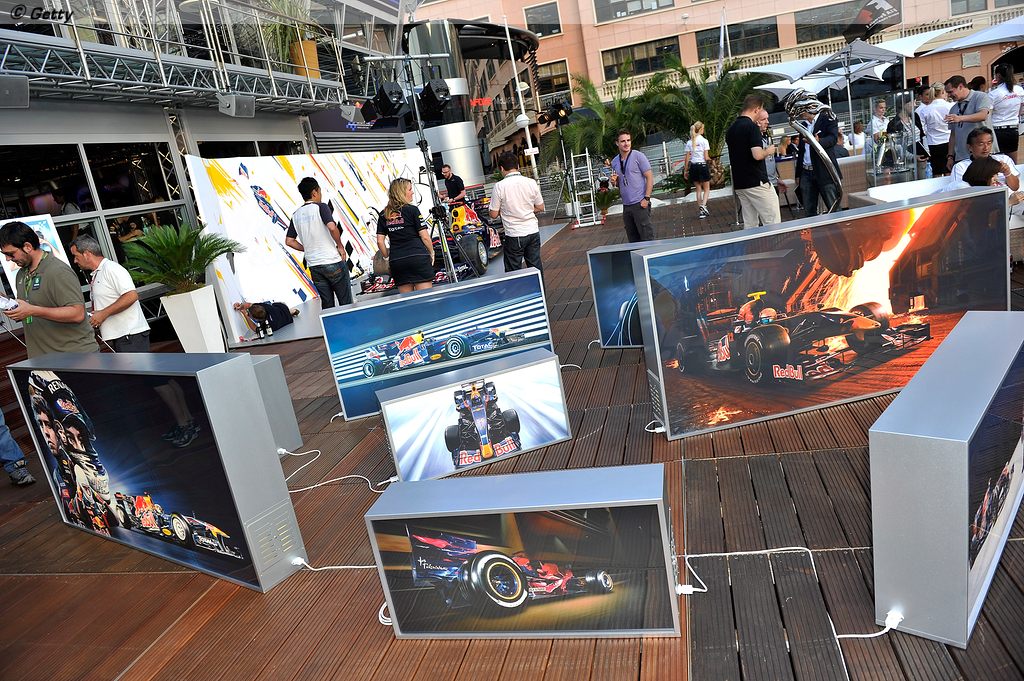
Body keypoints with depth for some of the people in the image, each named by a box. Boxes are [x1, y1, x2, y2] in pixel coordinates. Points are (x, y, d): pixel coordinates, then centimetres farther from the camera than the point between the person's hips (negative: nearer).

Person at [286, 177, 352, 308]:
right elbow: (332, 227, -23)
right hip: (333, 262, -6)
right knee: (346, 302, 4)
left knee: (327, 304, 12)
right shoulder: (321, 207, -8)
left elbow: (289, 241, 9)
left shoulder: (296, 215, 9)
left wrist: (308, 248, 17)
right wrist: (340, 246, -10)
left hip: (313, 265, 6)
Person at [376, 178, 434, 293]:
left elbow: (380, 241, 7)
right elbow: (425, 237, -5)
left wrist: (387, 257, 18)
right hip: (418, 257, -5)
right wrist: (431, 253, 9)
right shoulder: (412, 210, -3)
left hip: (396, 261, 5)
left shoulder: (383, 215, 9)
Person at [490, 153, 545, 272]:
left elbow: (494, 214, -5)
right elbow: (540, 207, 7)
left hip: (514, 235, -4)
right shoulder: (531, 182, -1)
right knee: (536, 267, 13)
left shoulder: (499, 186, -10)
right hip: (533, 232, 4)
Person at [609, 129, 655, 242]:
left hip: (640, 204, -6)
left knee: (647, 237, -5)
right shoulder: (614, 162, 12)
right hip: (626, 206, 6)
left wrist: (646, 198, -14)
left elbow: (650, 177, -6)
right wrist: (614, 182, -1)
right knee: (632, 239, 11)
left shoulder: (638, 156, -4)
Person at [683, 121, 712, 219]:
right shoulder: (704, 140, -7)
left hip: (693, 166, 4)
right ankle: (703, 205, -15)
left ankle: (701, 211, 14)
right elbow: (706, 157, -9)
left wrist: (685, 170, 9)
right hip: (702, 165, -4)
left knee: (698, 189, 13)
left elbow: (687, 158, 3)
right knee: (707, 189, 9)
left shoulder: (689, 142, 4)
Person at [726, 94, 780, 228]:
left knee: (750, 224, 9)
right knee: (773, 223, -4)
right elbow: (757, 155, -22)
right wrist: (768, 151, -2)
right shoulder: (752, 126, -12)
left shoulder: (731, 129, 13)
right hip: (757, 182, -8)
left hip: (739, 184, 8)